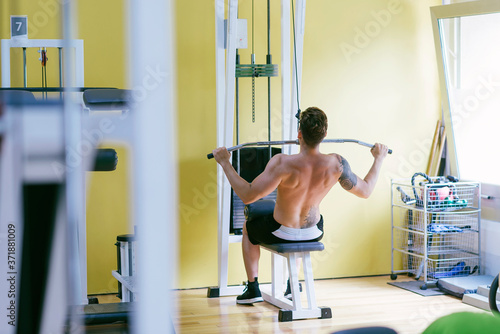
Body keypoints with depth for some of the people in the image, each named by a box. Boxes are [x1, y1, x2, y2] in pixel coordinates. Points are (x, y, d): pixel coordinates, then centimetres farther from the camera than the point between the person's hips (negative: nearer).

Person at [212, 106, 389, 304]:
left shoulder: (283, 164, -35)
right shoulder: (336, 164, -23)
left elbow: (247, 195, -31)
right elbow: (365, 190, -8)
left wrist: (225, 162, -24)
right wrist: (378, 159, 6)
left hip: (282, 233, -3)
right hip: (314, 233, 4)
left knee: (248, 228, 31)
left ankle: (253, 289, 32)